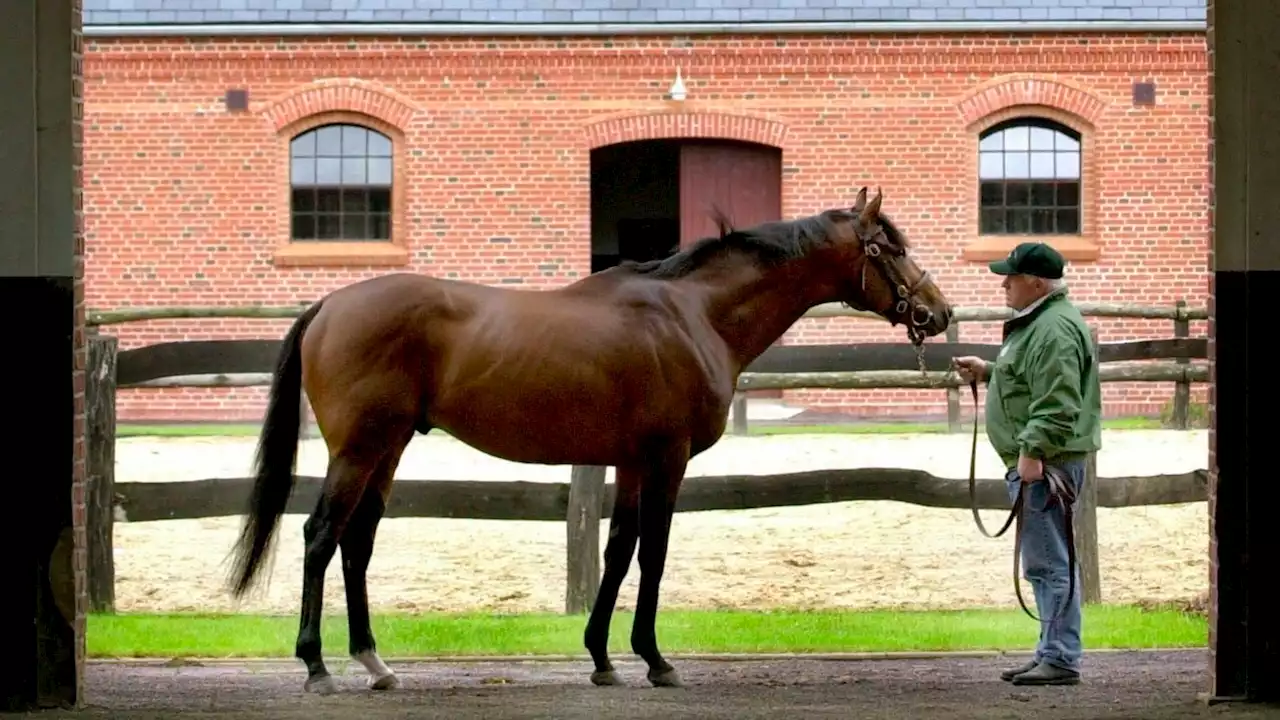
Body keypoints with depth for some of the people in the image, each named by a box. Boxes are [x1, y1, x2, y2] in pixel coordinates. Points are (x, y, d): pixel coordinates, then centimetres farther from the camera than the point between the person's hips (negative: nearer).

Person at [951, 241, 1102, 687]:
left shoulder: (1054, 329, -17)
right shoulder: (1038, 322, 19)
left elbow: (1056, 402, -24)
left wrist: (1033, 451, -27)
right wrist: (987, 373, 25)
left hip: (1046, 463, -12)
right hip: (1035, 461, 12)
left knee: (1049, 564, -9)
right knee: (1045, 564, 15)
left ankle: (1061, 659, -7)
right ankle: (1052, 653, 21)